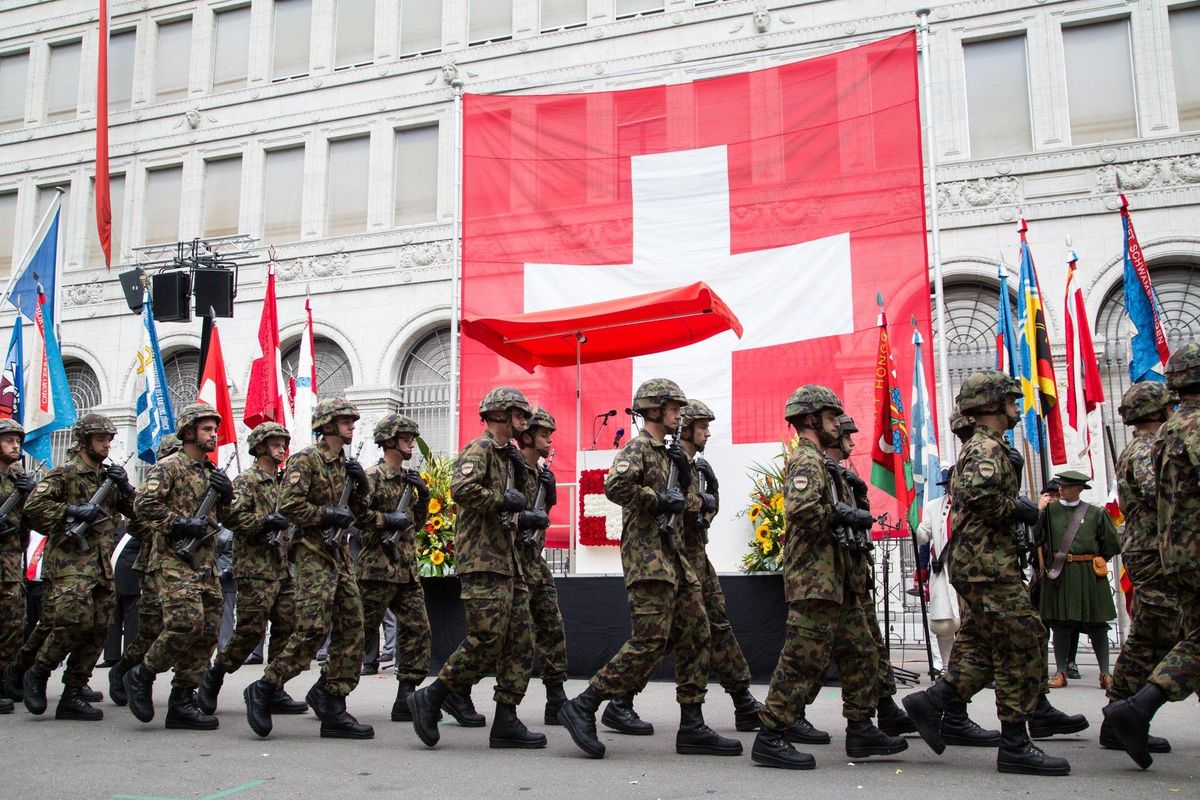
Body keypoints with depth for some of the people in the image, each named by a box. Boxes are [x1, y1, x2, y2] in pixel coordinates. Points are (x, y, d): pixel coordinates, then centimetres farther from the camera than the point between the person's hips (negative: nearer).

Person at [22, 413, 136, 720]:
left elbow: (137, 510, 15)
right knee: (74, 621, -19)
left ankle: (72, 695, 9)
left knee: (98, 629, 3)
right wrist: (72, 511, -17)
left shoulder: (109, 476, 19)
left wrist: (124, 485, 0)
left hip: (101, 563, 7)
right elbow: (34, 506, -11)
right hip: (70, 560, -7)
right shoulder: (65, 473, -1)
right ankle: (37, 674, 4)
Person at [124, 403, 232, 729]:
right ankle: (142, 675, 3)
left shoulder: (211, 471, 19)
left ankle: (182, 702, 7)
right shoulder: (169, 466, -3)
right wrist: (179, 523, -19)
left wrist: (226, 495, 4)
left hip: (206, 561, 8)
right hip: (175, 559, -8)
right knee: (186, 624, -19)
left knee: (207, 632, 3)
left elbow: (223, 517, 22)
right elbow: (144, 504, -15)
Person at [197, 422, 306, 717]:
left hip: (281, 565, 8)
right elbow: (233, 516, -18)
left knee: (287, 626, 3)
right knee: (251, 629, -8)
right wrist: (266, 521, -20)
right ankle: (213, 676, 10)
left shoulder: (282, 483, 19)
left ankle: (275, 691, 9)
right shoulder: (246, 480, -4)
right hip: (255, 567, -8)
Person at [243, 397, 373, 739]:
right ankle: (264, 690, 3)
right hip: (313, 554, -8)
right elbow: (289, 505, -18)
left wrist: (362, 483, 7)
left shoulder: (345, 463, 17)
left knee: (351, 631, 3)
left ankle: (332, 709, 8)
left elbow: (358, 508, 24)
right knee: (312, 630, -13)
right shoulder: (305, 460, -7)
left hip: (341, 554, 8)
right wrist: (327, 515, -16)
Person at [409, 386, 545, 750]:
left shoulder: (506, 455, 22)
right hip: (482, 560, -10)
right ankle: (429, 699, 2)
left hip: (508, 561, 10)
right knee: (486, 640, -12)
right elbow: (461, 489, -26)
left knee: (520, 643, 5)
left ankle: (505, 722, 8)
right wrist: (503, 500, -18)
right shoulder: (479, 450, -7)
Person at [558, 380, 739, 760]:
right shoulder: (637, 448, -8)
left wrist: (684, 472, 5)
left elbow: (682, 501, 23)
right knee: (650, 642, -13)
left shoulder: (665, 453, 21)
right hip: (648, 559, -10)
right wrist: (659, 501, -18)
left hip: (675, 559, 10)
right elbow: (615, 486, -28)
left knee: (696, 636, 7)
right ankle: (582, 707, -4)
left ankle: (692, 728, 12)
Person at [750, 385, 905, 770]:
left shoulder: (819, 462, 21)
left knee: (860, 654, 14)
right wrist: (845, 516, -17)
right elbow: (800, 509, -29)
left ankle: (861, 730, 22)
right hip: (814, 579, -11)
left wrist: (851, 518, 12)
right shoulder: (806, 461, -12)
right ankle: (770, 739, -2)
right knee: (803, 660, -8)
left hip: (836, 578, 11)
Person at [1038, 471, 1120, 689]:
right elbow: (1035, 538, 1)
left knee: (1096, 624, 6)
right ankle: (1061, 672, 12)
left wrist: (1095, 561, 11)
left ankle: (1105, 673, 16)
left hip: (1088, 575, 0)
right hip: (1058, 574, 0)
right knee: (1059, 624, 3)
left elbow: (1111, 544, 10)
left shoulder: (1095, 513, 3)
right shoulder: (1049, 511, 4)